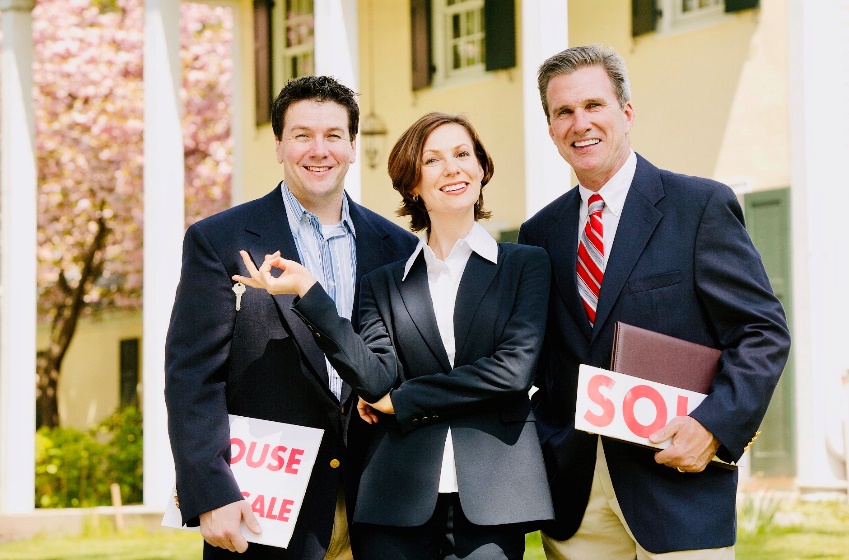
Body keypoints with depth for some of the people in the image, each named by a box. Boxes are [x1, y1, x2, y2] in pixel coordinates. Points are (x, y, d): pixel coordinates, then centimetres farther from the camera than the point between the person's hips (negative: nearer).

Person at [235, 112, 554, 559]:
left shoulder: (526, 265, 7)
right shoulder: (384, 284, 13)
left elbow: (513, 368, -6)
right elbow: (377, 381, -2)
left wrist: (401, 401, -2)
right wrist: (309, 293, -9)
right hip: (399, 502, 2)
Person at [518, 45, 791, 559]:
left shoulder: (703, 206, -1)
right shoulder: (540, 234, 12)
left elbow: (764, 333, -5)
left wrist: (715, 424, -17)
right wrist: (548, 446, 1)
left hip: (678, 483, -4)